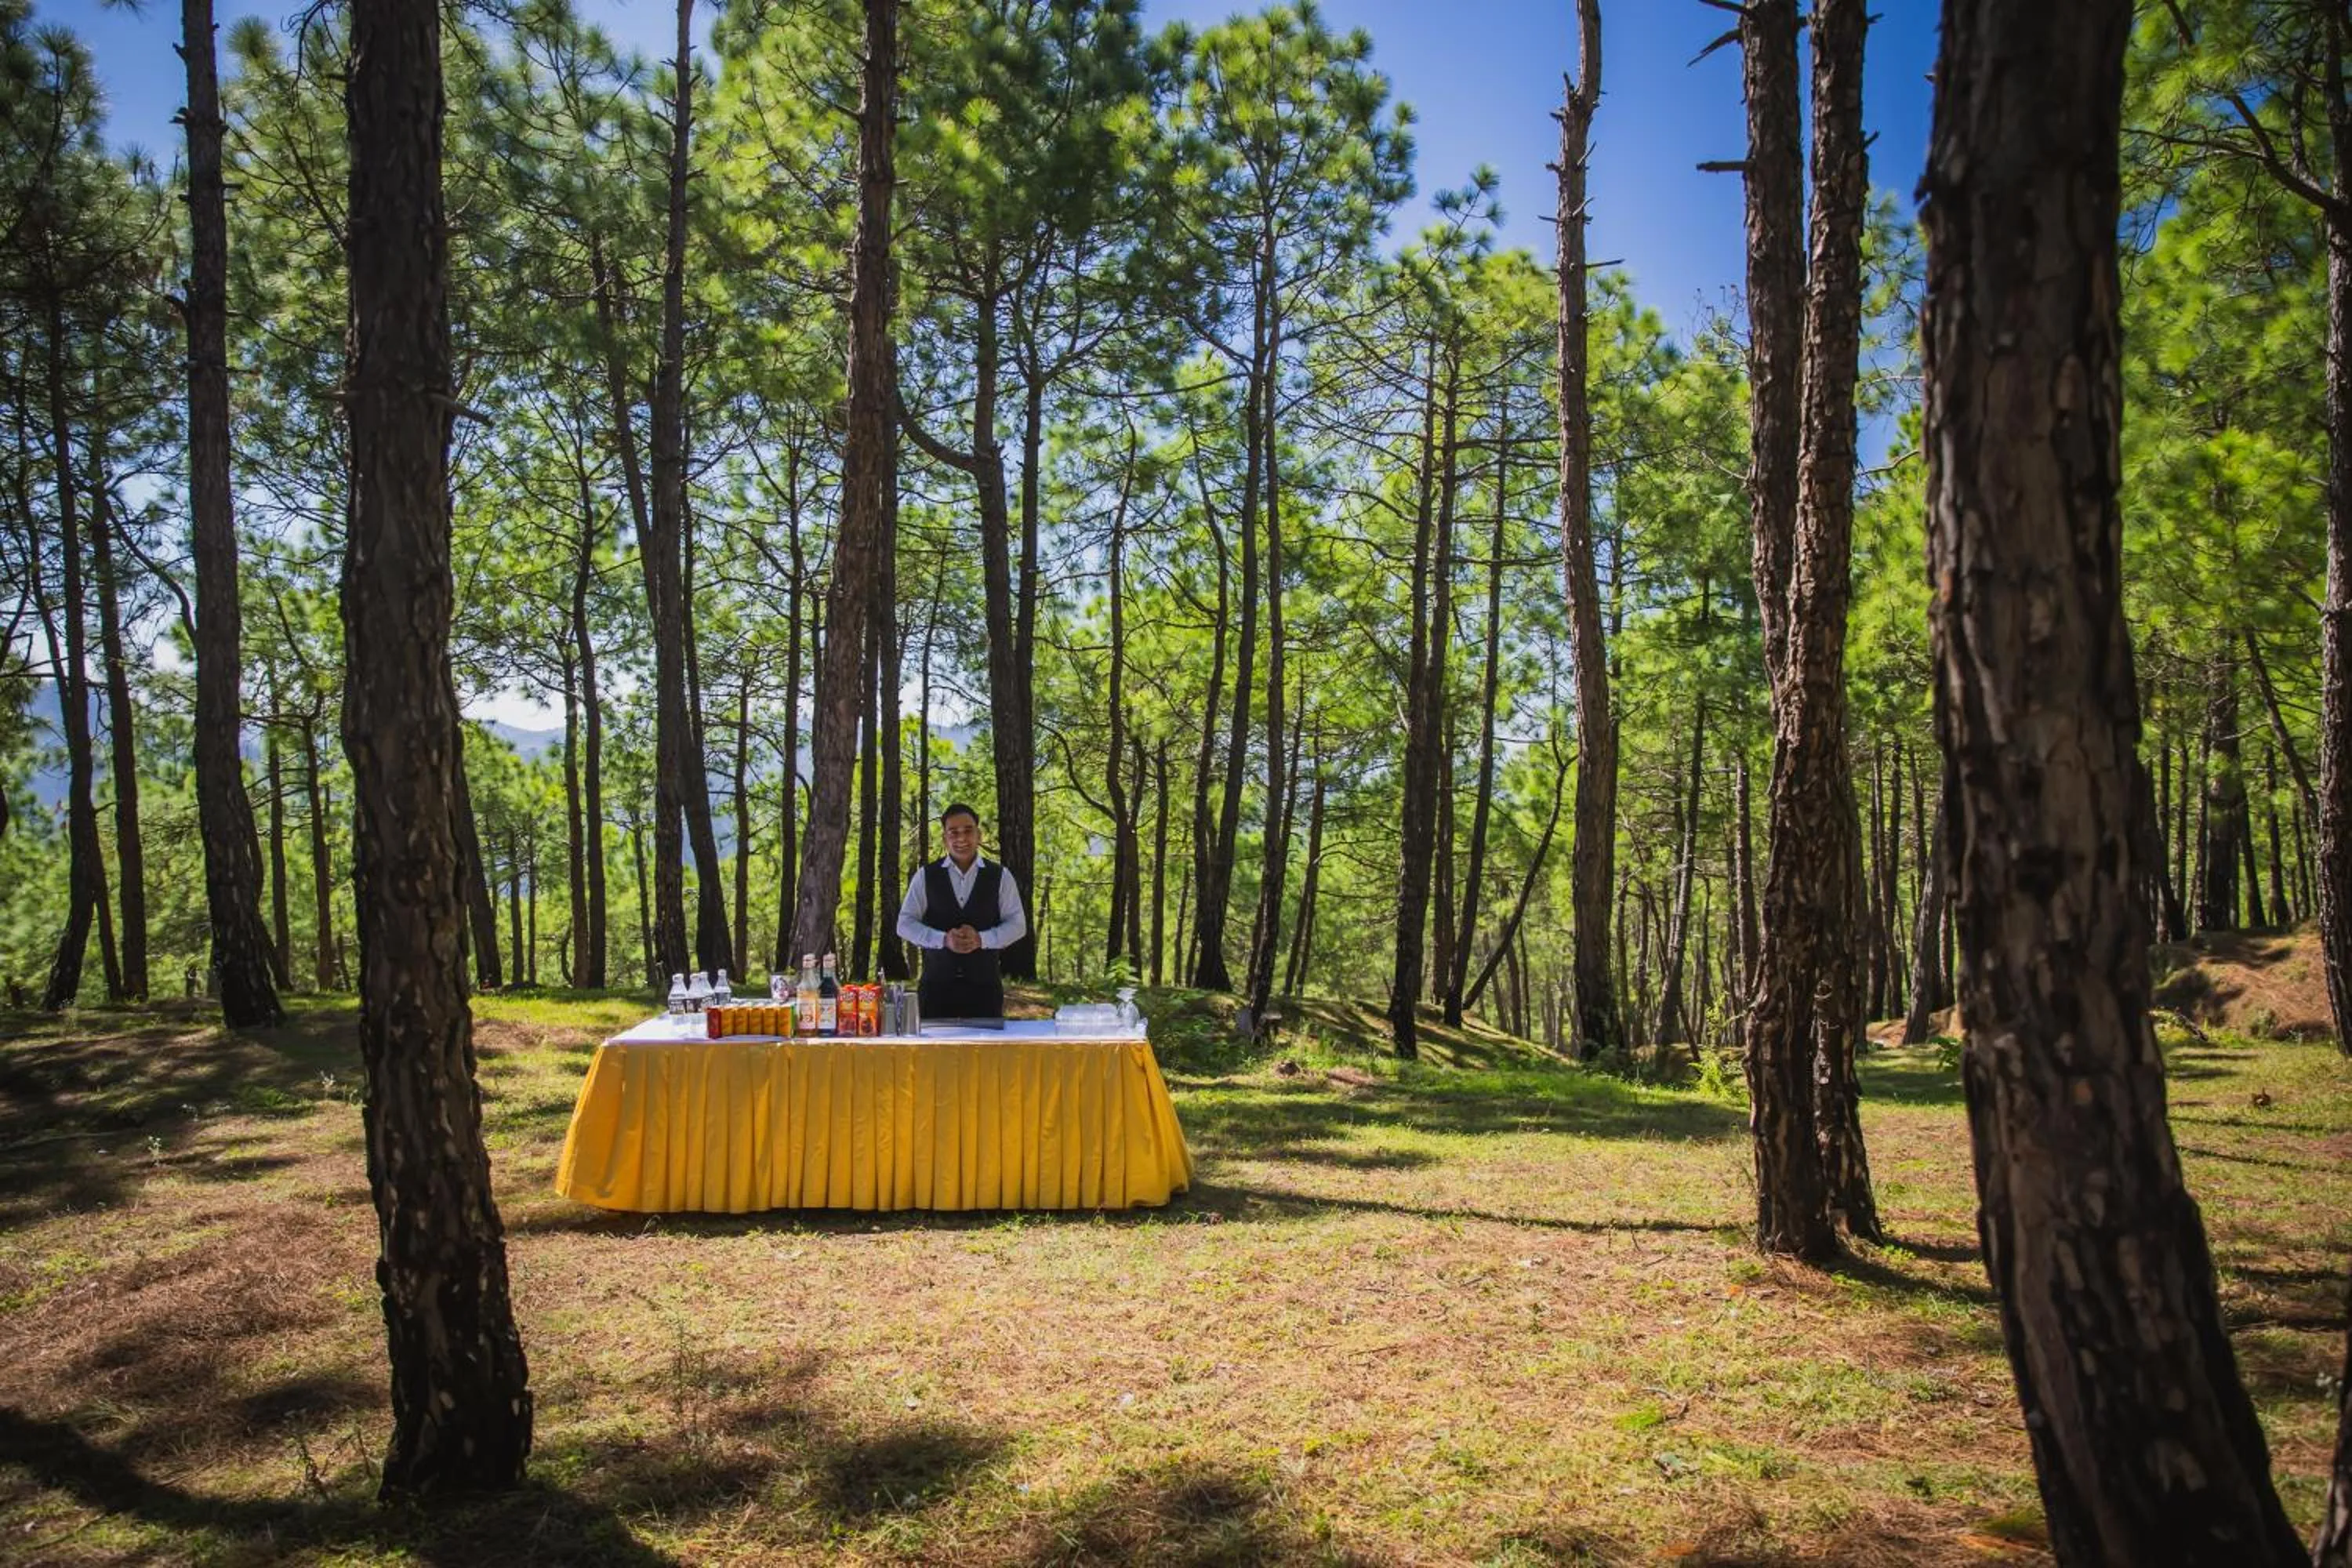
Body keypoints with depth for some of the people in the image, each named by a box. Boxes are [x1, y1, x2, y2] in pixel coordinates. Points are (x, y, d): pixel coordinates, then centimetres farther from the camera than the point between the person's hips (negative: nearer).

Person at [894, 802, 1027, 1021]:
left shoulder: (1000, 877, 4)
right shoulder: (926, 876, 4)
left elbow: (1017, 925, 3)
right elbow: (905, 924, 2)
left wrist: (981, 939, -15)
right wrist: (944, 939, -15)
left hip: (984, 984, 0)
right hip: (937, 983, 0)